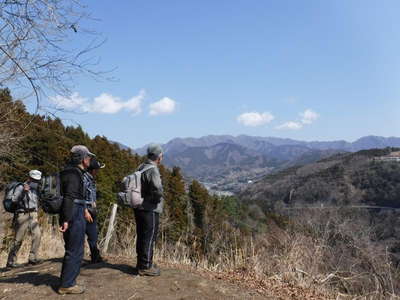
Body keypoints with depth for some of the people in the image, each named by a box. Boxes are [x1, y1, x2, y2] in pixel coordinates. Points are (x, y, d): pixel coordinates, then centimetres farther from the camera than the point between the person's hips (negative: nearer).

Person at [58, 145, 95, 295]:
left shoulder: (77, 172, 15)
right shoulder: (74, 174, -17)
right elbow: (69, 198, -25)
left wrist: (84, 209, 34)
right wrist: (66, 220, -29)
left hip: (77, 213, 11)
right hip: (74, 216, -11)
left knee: (71, 250, 20)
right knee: (75, 251, -1)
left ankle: (66, 282, 32)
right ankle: (67, 285, 9)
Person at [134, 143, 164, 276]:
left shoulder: (141, 168, 8)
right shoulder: (153, 170, -19)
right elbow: (157, 190, -27)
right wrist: (157, 198, -7)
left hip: (139, 208, 9)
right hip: (150, 209, -9)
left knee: (141, 236, 17)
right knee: (149, 238, 0)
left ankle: (141, 263, 30)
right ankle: (145, 267, 8)